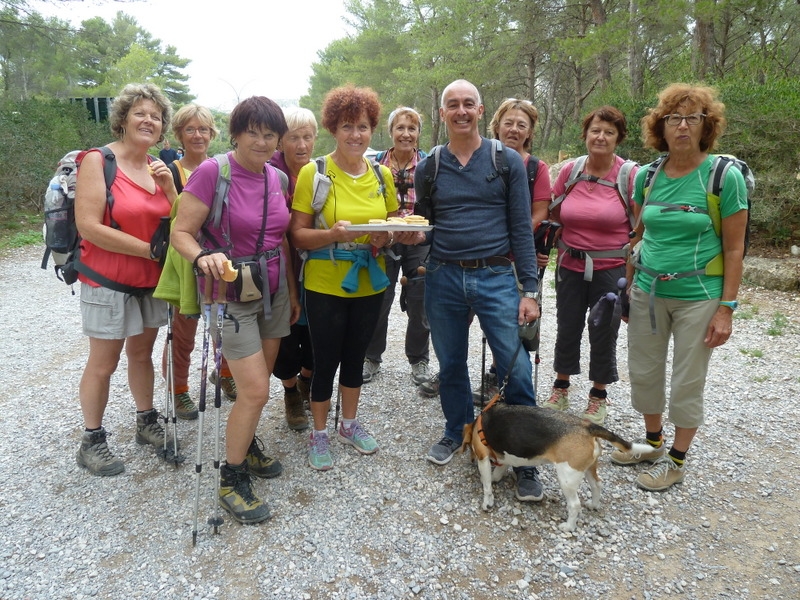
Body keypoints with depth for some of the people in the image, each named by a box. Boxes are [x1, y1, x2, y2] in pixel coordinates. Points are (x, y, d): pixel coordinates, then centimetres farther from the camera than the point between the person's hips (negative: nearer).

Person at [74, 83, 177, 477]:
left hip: (151, 280, 6)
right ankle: (91, 442, 20)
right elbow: (89, 227, -19)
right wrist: (149, 249, -18)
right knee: (103, 364, 4)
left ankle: (147, 422, 32)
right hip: (108, 281, -6)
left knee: (142, 352, 17)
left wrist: (168, 185, -8)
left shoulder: (157, 168, 7)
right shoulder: (98, 160, -12)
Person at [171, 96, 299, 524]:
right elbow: (181, 233, -13)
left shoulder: (277, 177, 4)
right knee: (255, 391, -8)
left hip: (274, 291, 6)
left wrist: (292, 293, 15)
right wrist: (203, 258, -34)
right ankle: (231, 480, 12)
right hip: (232, 295, -6)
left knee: (257, 382, 14)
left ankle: (247, 446, 37)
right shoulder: (212, 172, -14)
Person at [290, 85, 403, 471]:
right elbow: (298, 235, -10)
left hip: (370, 284, 4)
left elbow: (395, 225, 12)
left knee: (355, 356, 18)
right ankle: (319, 434, 27)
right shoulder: (313, 172, -9)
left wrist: (387, 238, -11)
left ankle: (349, 424, 37)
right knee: (326, 361, 6)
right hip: (325, 285, -4)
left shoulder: (382, 174, 4)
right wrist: (333, 234, -28)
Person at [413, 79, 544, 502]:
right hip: (443, 278, 3)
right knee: (450, 364, 14)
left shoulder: (507, 161, 1)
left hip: (496, 277, -2)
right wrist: (413, 233, -8)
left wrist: (529, 289, -6)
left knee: (516, 369, -5)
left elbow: (521, 229, -1)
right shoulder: (428, 167, 7)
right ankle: (456, 432, 37)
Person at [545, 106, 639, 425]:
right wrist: (563, 247, 2)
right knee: (567, 329, 14)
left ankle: (598, 396, 30)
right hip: (571, 267, 3)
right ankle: (560, 389, 34)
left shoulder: (630, 175, -9)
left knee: (604, 334, 10)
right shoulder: (569, 171, 0)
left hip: (611, 269, -3)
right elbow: (555, 217, 11)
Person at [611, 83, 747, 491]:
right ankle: (653, 443, 36)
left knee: (687, 383, 7)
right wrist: (627, 289, 10)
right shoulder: (647, 176, 3)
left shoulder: (725, 176, -10)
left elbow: (734, 249, -8)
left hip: (698, 298, -4)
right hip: (648, 293, 5)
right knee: (643, 374, 14)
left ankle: (677, 459, 26)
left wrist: (726, 308, -12)